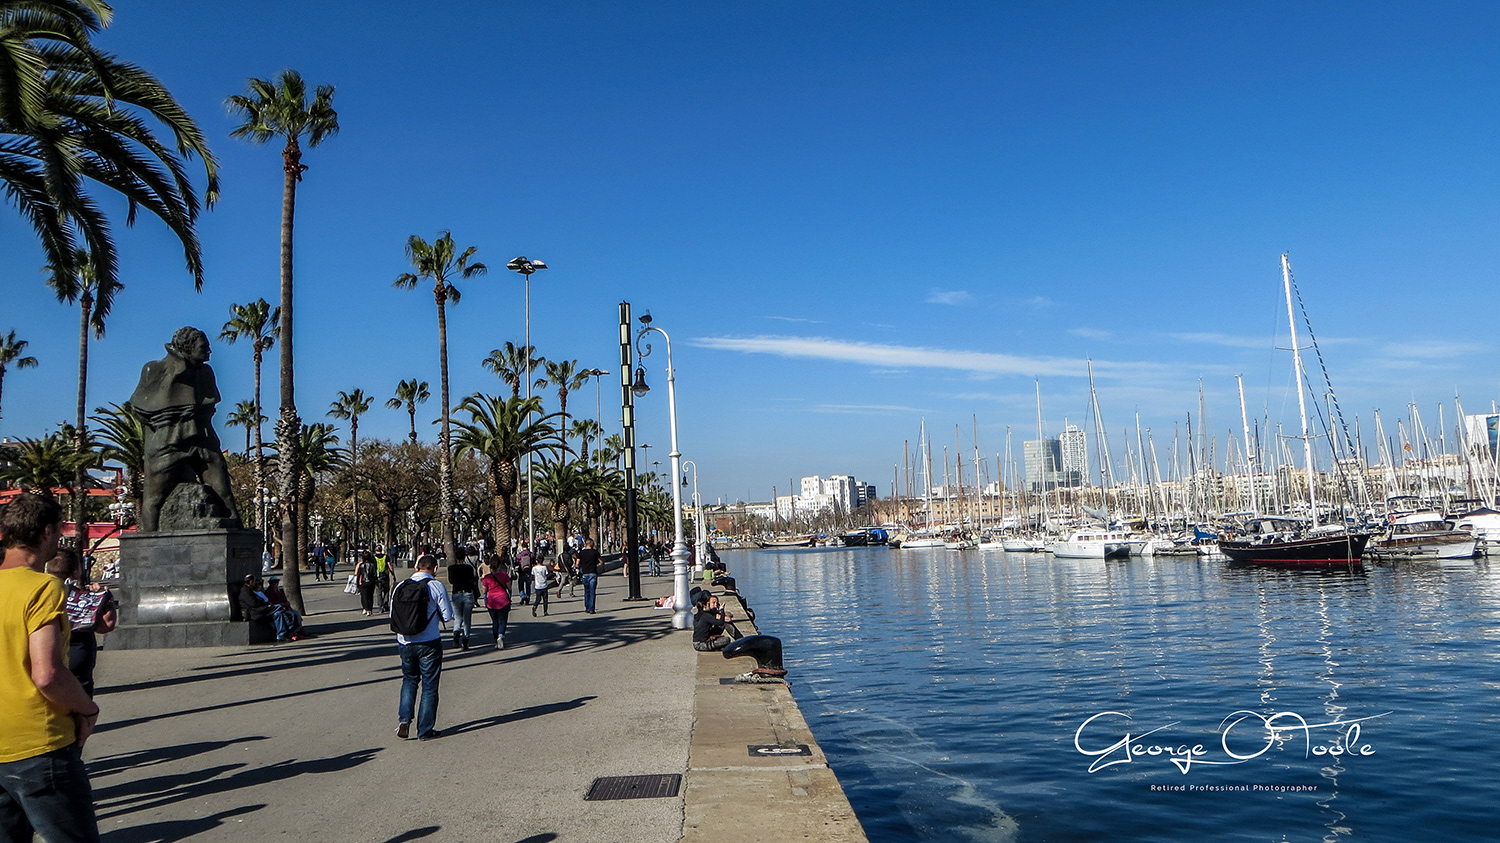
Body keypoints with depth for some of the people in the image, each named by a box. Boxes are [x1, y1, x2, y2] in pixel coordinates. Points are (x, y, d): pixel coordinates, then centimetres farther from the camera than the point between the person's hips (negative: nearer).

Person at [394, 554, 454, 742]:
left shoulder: (401, 587, 2)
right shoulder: (436, 586, -10)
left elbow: (393, 617, 8)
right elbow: (448, 616, -5)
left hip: (405, 642, 4)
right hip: (429, 643, -4)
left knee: (409, 679, 23)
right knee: (429, 685, 7)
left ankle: (404, 719, 6)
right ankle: (425, 730, 12)